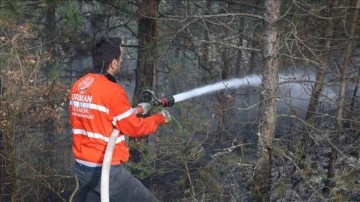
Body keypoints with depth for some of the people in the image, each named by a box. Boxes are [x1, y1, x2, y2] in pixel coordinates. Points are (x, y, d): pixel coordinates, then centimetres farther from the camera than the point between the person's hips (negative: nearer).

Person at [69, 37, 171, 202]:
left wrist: (136, 110, 19)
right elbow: (134, 128, -12)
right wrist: (160, 118, 5)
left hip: (83, 167, 8)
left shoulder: (78, 86, 5)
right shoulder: (111, 91, -19)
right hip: (108, 171, -8)